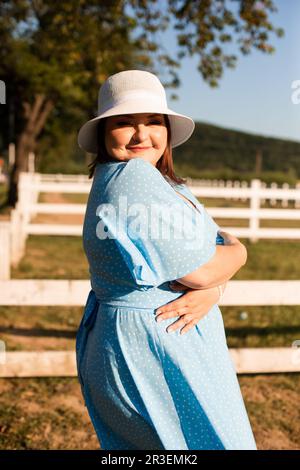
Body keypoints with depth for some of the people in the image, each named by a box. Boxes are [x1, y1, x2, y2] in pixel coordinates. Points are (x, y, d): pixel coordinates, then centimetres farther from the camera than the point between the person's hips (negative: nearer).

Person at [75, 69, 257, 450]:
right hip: (154, 351, -10)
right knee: (220, 442, 4)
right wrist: (235, 251, -1)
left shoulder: (169, 185, 11)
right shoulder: (130, 177, -20)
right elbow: (199, 270, -22)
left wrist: (210, 290, -16)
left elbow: (220, 242, 4)